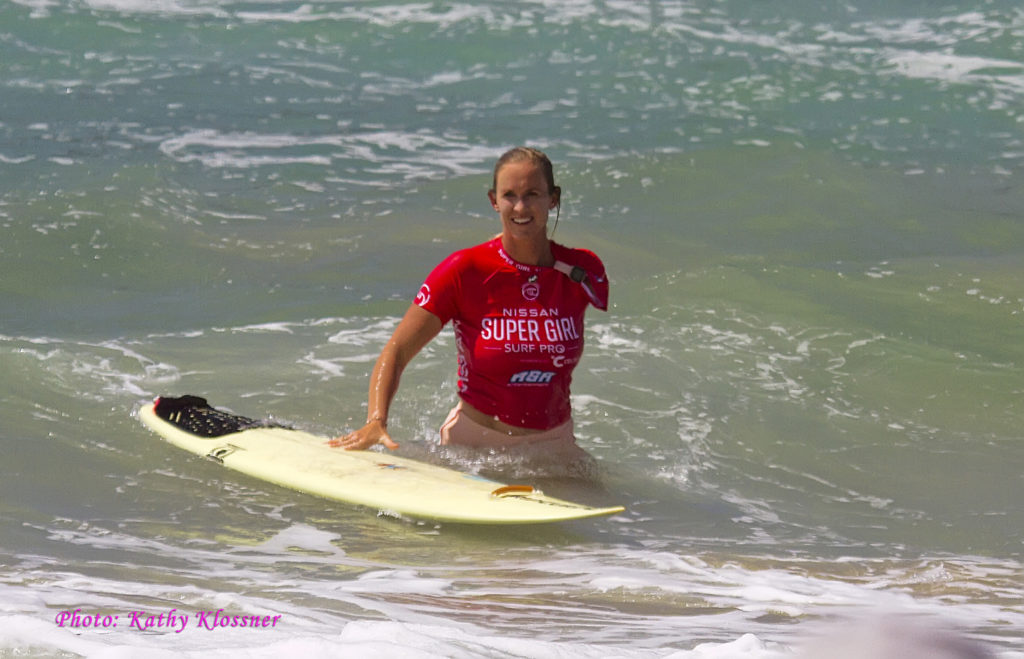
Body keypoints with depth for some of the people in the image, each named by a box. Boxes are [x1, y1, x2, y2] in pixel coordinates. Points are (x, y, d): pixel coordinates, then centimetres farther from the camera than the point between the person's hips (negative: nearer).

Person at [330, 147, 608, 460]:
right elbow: (396, 352, -12)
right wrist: (376, 422, -28)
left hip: (554, 446, 1)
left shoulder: (584, 271, -3)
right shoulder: (464, 271, -11)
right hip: (472, 443, -1)